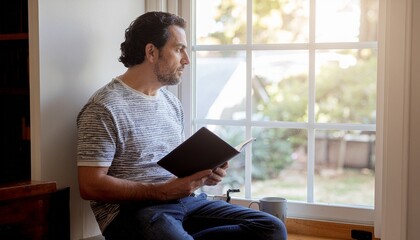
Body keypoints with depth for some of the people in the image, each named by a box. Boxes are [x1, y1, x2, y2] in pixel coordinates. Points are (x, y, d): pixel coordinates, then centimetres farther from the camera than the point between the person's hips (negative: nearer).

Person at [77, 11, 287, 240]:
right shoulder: (104, 107, -7)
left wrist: (203, 174, 2)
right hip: (133, 209, -8)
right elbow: (90, 186, -12)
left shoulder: (172, 102, 18)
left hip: (186, 201, 9)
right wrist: (163, 191, -18)